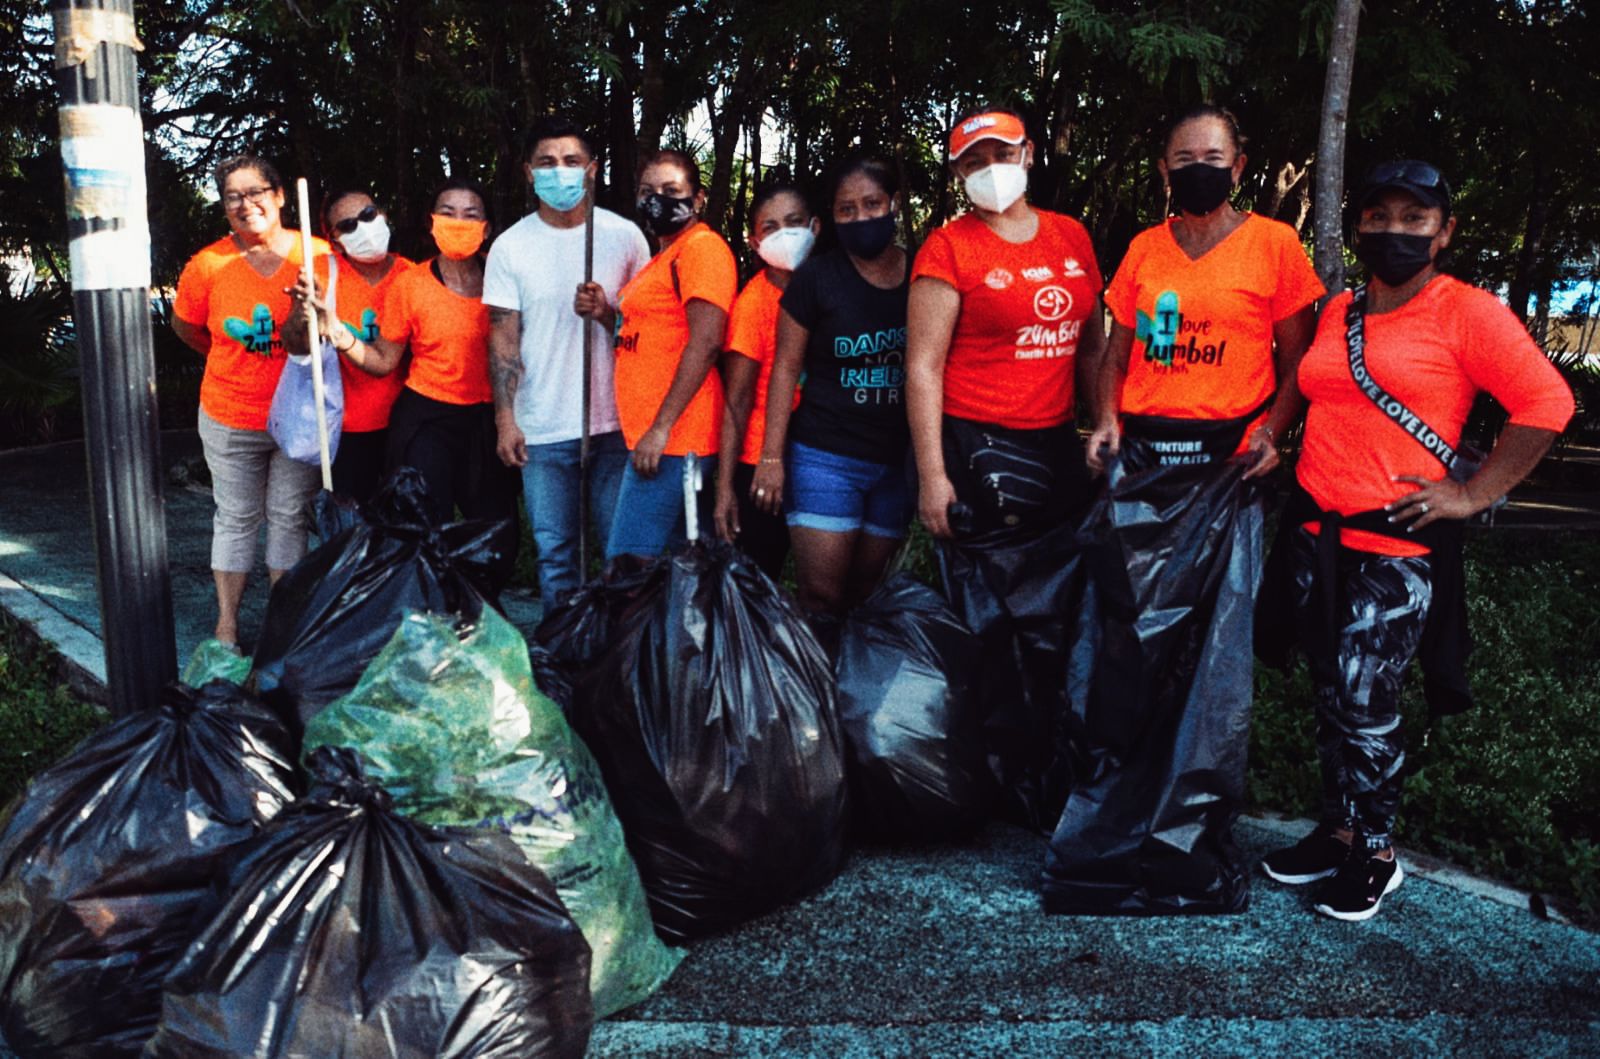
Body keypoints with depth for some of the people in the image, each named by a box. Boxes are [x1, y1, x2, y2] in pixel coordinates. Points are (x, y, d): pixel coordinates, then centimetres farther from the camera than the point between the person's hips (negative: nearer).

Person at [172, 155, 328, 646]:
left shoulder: (317, 255, -9)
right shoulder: (208, 265, -7)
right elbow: (185, 326, 10)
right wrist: (232, 359, 12)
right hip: (231, 419, 0)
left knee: (289, 516, 10)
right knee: (236, 518, 10)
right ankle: (227, 622, 21)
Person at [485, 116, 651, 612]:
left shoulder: (624, 236, 2)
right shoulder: (510, 247, 2)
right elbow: (503, 340, 2)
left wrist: (609, 311, -13)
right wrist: (505, 420, -4)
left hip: (616, 421, 0)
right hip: (542, 428, 0)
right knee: (555, 552, 8)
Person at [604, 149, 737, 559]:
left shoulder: (702, 247, -9)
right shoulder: (665, 256, 22)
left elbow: (705, 342, -19)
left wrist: (660, 429, -22)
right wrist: (609, 315, 10)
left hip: (671, 440, -10)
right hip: (653, 438, 10)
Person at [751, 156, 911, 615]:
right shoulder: (815, 278, -4)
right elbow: (786, 368, -2)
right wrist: (771, 457, -7)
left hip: (898, 462, 3)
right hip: (825, 459, -3)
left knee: (867, 596, 10)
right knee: (822, 597, -4)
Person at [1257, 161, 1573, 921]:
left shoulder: (1467, 312, -6)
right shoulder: (1338, 313, 11)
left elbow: (1546, 403, -10)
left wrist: (1474, 495, -12)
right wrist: (1304, 473, 10)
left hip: (1397, 545, -6)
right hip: (1316, 532, 6)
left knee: (1365, 702, -3)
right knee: (1330, 694, 13)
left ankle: (1375, 855, 16)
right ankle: (1337, 831, 28)